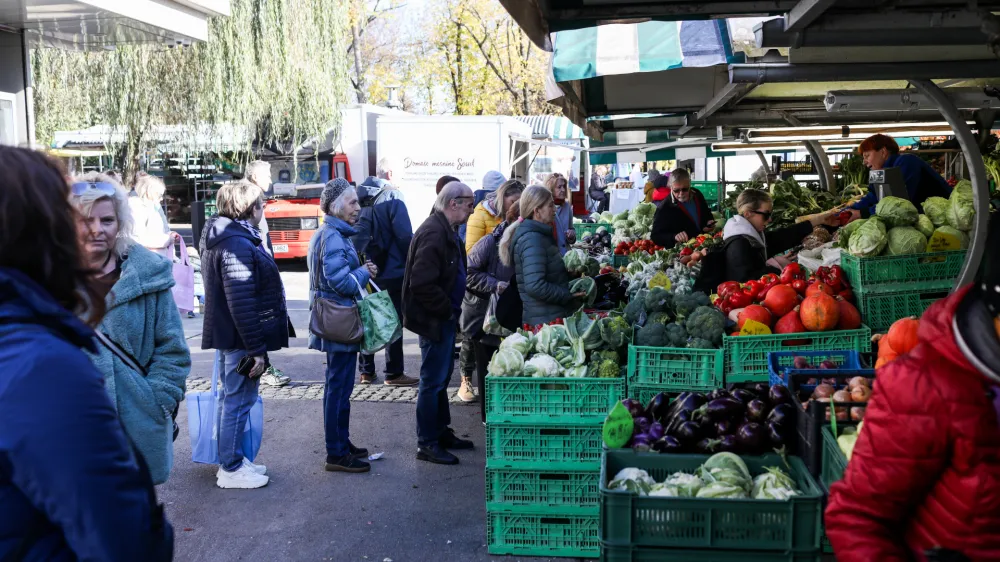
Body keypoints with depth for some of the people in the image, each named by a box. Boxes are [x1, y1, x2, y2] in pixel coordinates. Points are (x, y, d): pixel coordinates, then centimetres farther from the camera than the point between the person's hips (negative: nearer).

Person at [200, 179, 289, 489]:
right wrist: (256, 349, -22)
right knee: (238, 401, -1)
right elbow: (241, 303, -25)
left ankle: (232, 460, 30)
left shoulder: (224, 237, 13)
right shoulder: (238, 245, -21)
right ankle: (231, 469, 9)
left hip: (229, 335, 11)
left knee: (231, 399, 18)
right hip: (241, 338, -11)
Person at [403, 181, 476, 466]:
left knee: (441, 378, 19)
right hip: (434, 320, -11)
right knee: (432, 381, -1)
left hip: (444, 318, 11)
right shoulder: (433, 234, -21)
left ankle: (441, 432, 32)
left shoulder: (446, 232, 12)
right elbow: (421, 283, -29)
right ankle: (427, 444, 9)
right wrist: (447, 310, -19)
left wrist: (452, 309, 13)